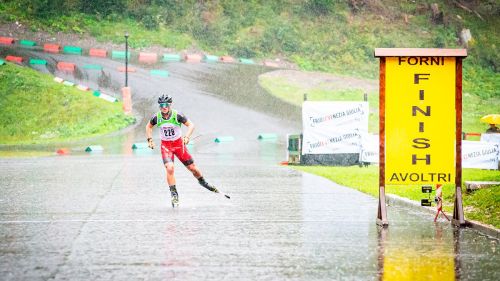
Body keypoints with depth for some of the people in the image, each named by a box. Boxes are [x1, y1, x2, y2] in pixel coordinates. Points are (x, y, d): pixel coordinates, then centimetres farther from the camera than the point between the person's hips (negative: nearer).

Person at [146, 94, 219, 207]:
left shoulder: (177, 115, -17)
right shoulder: (157, 117, -10)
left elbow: (191, 125, -13)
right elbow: (149, 126, 11)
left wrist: (186, 137, -28)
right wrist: (150, 139, 1)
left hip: (179, 144, 0)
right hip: (165, 146, 0)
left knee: (192, 168, 6)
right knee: (169, 168, -22)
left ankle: (203, 182, 38)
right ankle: (174, 195, -11)